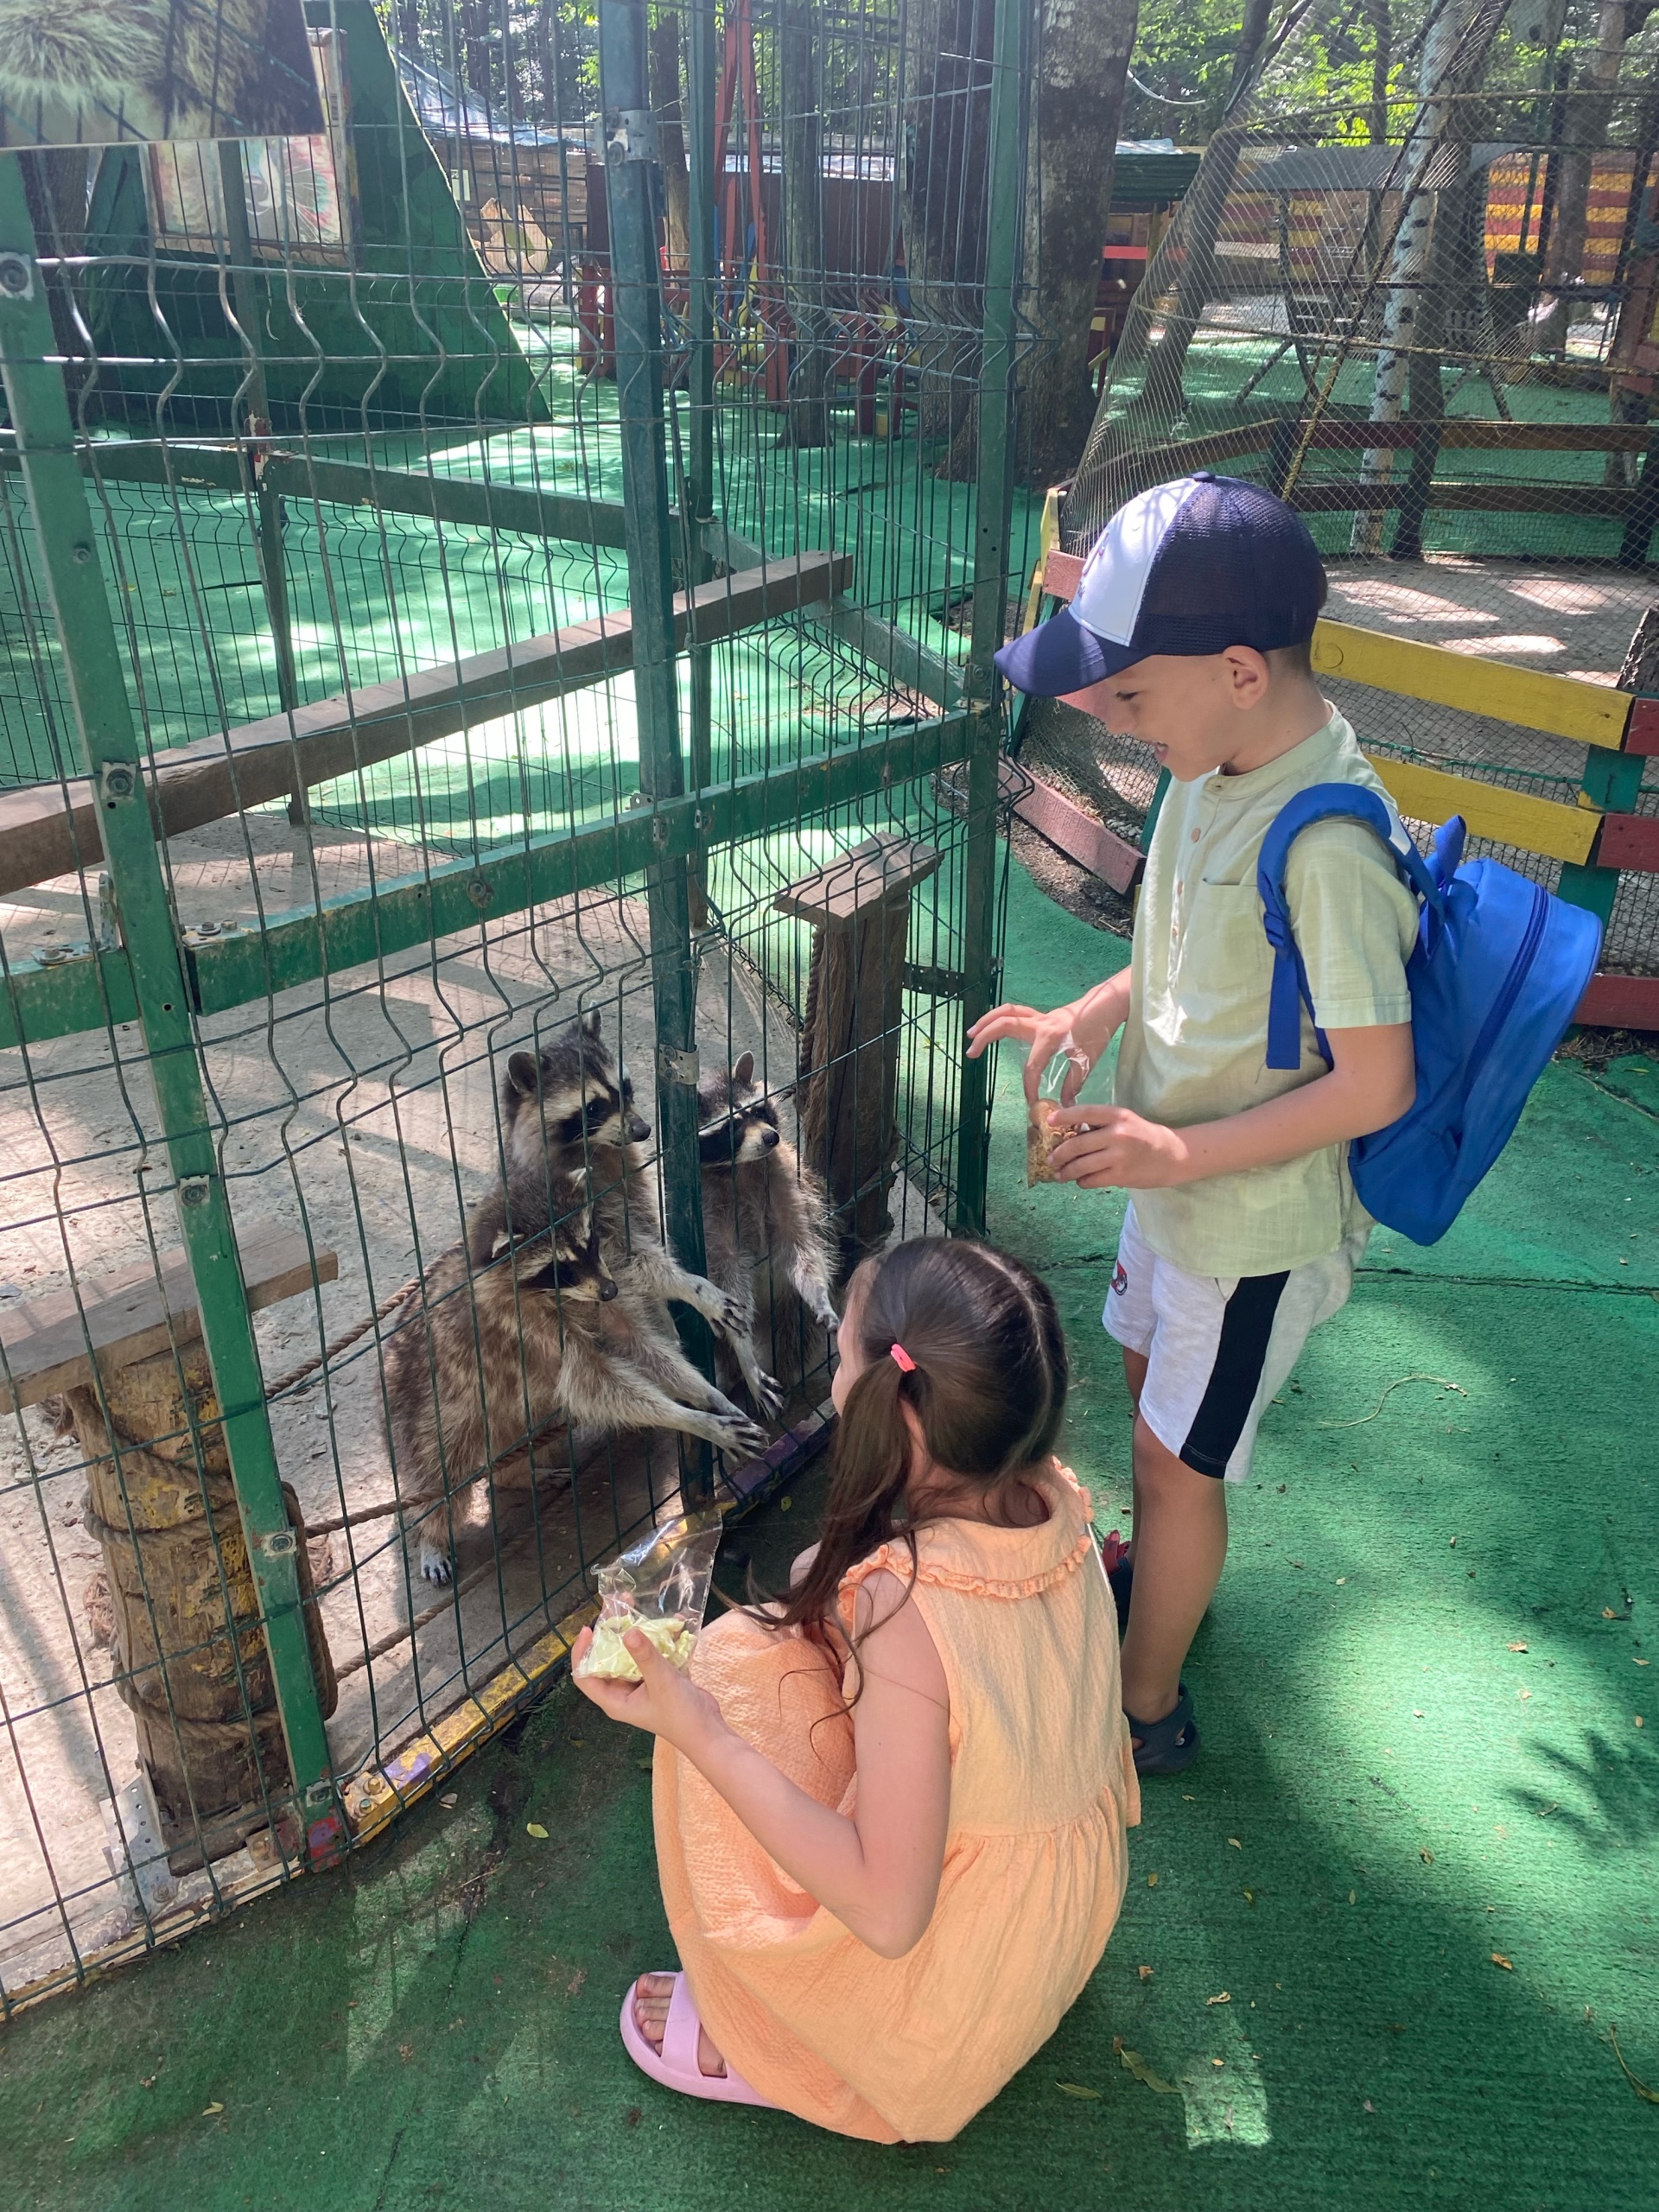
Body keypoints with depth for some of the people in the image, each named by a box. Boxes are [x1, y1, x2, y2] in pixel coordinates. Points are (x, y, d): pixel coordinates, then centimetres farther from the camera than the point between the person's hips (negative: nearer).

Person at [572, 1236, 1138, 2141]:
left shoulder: (904, 1608, -37)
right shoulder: (1056, 1500, -15)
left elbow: (889, 1913, -31)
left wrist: (698, 1732, -31)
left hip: (958, 1987, -7)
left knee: (735, 1659, -8)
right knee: (804, 1609, 12)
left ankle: (776, 2050, 11)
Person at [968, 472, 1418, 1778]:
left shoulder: (1325, 845, -32)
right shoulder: (1216, 766, -5)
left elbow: (1377, 1084, -28)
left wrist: (1181, 1152, -24)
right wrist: (1096, 1012, -5)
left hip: (1254, 1227, -8)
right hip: (1176, 1188, 8)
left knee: (1177, 1463, 10)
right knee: (1149, 1379, 29)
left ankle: (1147, 1707, 35)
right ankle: (1155, 1572, 58)